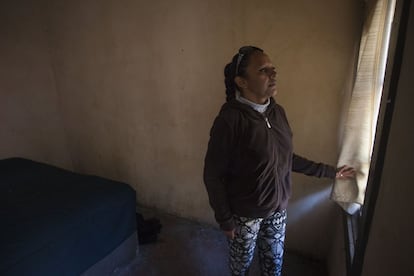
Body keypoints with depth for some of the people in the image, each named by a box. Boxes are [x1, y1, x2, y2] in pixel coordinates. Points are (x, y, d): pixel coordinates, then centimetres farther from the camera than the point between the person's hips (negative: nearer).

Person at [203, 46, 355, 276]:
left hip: (278, 207, 5)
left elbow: (286, 159, 7)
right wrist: (225, 220, -13)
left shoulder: (277, 112, -5)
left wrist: (329, 171, 9)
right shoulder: (229, 120, -25)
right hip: (245, 213, -5)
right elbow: (213, 176, -18)